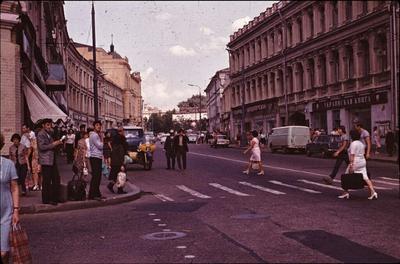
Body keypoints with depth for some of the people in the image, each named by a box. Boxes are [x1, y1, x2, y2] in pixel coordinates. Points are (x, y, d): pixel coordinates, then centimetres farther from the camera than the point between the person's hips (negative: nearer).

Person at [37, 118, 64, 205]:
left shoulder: (49, 133, 20)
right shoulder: (41, 134, -7)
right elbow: (42, 147, -16)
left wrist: (58, 143, 12)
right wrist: (53, 144, -16)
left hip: (52, 160, 9)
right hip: (46, 160, -9)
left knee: (56, 179, 7)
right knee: (47, 181, -3)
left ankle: (54, 198, 15)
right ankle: (46, 200, 5)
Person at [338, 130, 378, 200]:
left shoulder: (353, 143, -12)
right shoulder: (361, 143, 15)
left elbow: (352, 155, -18)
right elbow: (363, 154, 19)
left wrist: (351, 165, -20)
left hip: (355, 163, -8)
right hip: (363, 162, 8)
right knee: (365, 177, 2)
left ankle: (345, 193, 9)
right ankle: (373, 192, -8)